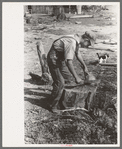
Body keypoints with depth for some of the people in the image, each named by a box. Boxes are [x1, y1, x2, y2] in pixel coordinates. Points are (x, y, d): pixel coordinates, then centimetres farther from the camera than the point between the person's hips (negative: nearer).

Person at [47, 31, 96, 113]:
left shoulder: (77, 40, -1)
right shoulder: (72, 43, -31)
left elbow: (78, 54, 17)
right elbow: (69, 62, -37)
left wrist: (85, 67, 19)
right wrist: (76, 77, -33)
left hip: (60, 58, 10)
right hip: (53, 59, -10)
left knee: (67, 76, 22)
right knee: (60, 83, -12)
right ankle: (53, 106, 5)